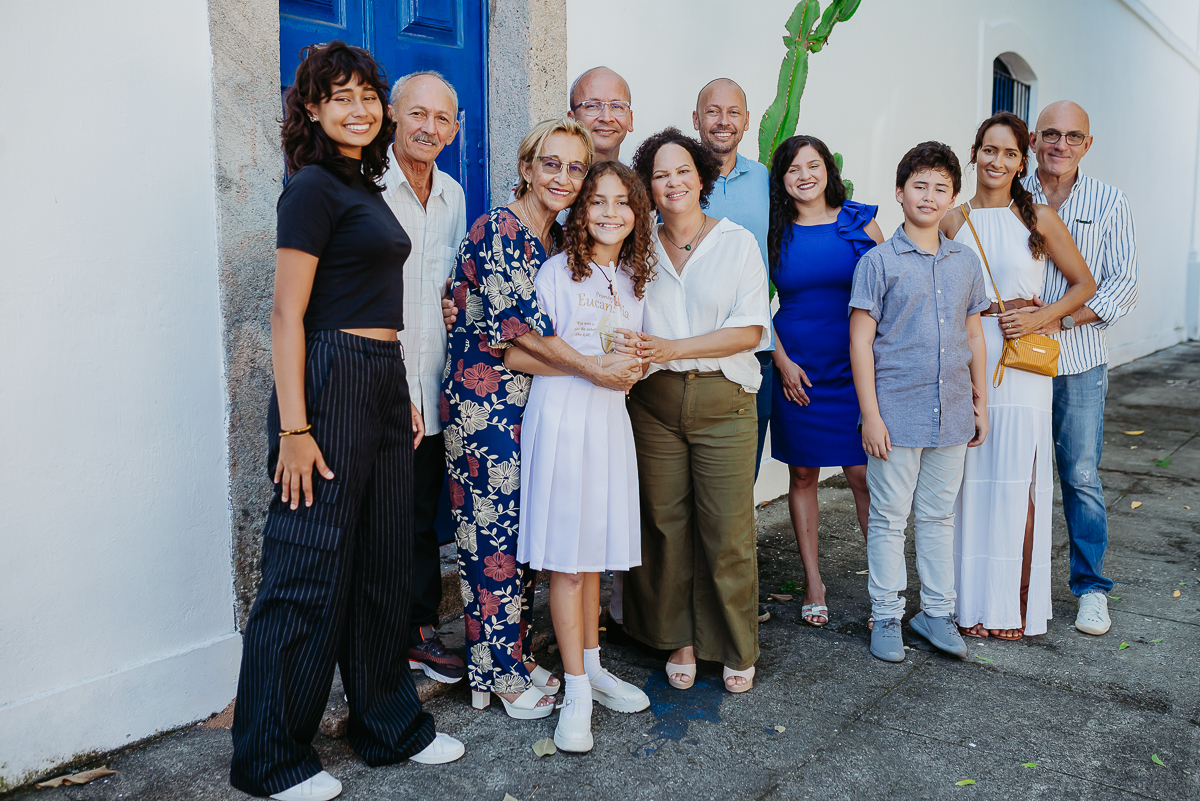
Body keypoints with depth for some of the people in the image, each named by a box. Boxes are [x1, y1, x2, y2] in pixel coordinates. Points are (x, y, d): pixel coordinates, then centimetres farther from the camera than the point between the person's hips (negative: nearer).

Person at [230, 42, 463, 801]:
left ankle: (391, 725, 30)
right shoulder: (313, 187, -9)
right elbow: (289, 316, -15)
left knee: (383, 565, 15)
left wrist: (404, 394, 17)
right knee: (311, 574, 0)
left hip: (383, 382, 9)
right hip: (329, 383, -9)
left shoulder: (366, 187, 18)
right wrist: (294, 429, -19)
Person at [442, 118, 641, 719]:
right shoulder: (498, 230, -13)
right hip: (483, 396, -8)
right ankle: (500, 674, 13)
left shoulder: (557, 240, 12)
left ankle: (513, 657, 24)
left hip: (532, 399, 8)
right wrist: (598, 371, -17)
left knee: (521, 528, 11)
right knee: (493, 530, 0)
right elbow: (520, 324, -19)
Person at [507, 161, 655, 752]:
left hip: (611, 417, 6)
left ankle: (592, 667, 28)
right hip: (560, 418, -5)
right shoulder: (556, 271, -5)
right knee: (566, 559, -1)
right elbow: (516, 355, -11)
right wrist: (591, 365, -16)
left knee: (594, 551, 14)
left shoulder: (634, 278, 13)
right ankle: (577, 693, 9)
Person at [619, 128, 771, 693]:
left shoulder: (738, 243, 2)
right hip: (655, 400, 2)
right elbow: (625, 326, 13)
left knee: (728, 529, 0)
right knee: (666, 523, 5)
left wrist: (671, 348, -17)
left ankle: (736, 648, 18)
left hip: (723, 398, -2)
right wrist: (632, 354, -11)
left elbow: (749, 331, -7)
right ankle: (679, 639, 23)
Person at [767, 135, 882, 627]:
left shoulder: (860, 222, 4)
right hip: (796, 372, 1)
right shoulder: (775, 233, 5)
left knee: (863, 475, -3)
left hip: (855, 368, -1)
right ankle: (813, 583, 19)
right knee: (802, 475, 7)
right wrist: (782, 361, -3)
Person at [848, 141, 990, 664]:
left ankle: (936, 612, 27)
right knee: (889, 518, 5)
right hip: (896, 413, -4)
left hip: (951, 414, 4)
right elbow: (861, 340, -8)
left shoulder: (965, 262, 8)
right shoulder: (878, 262, -5)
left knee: (939, 515, 15)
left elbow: (974, 335, 15)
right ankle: (887, 617, 19)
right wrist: (870, 415, -12)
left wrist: (980, 403, 13)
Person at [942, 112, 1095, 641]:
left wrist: (1039, 318, -7)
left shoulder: (1038, 218, 3)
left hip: (1022, 361, -1)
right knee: (970, 477, 5)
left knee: (1017, 483, 0)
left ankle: (1015, 605, 14)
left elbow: (1084, 284, 8)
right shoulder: (953, 220, 6)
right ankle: (969, 601, 17)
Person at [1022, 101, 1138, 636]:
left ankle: (1090, 587, 19)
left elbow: (1122, 284, -1)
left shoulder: (1109, 203, 4)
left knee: (1081, 477, 4)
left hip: (1078, 359, 0)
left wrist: (1061, 317, -16)